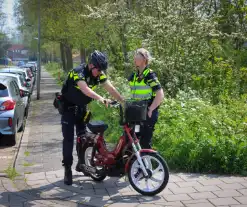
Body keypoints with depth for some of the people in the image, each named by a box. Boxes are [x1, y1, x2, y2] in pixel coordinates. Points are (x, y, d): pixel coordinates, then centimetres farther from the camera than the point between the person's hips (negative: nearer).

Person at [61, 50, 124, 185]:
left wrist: (123, 102, -19)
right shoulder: (79, 72, -30)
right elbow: (85, 89, -47)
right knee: (68, 139, -8)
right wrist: (100, 98, -61)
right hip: (69, 108, -6)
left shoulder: (99, 74, -9)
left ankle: (81, 163, 28)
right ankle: (67, 170, -3)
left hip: (82, 108, 6)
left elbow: (110, 88, -11)